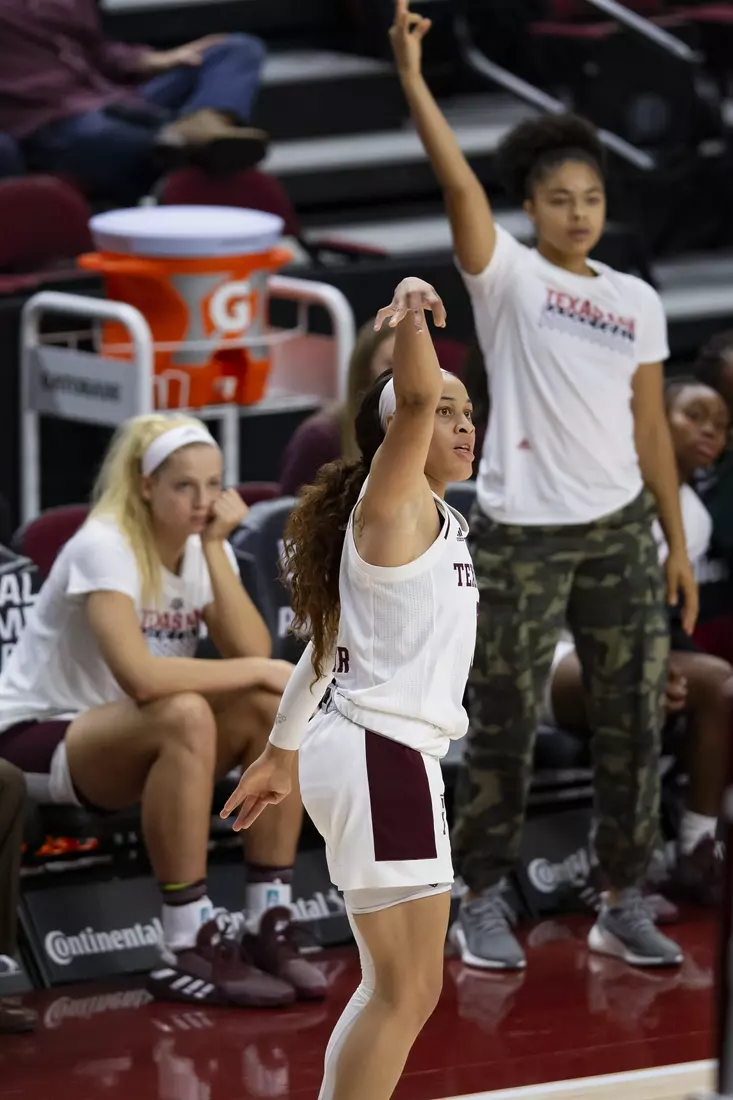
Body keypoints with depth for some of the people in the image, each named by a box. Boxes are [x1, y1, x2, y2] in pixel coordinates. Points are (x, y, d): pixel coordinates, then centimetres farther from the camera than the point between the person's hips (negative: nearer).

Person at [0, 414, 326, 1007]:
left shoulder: (204, 546, 1)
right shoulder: (104, 546, -22)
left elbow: (252, 654, -13)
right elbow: (139, 675, -37)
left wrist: (216, 548, -17)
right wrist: (262, 670, -29)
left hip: (131, 739, 7)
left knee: (281, 709, -16)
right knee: (185, 716, -36)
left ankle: (269, 928, -13)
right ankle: (190, 951, -31)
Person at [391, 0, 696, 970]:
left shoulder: (638, 302, 10)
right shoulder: (508, 278, -2)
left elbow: (651, 426, 12)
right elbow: (459, 183, -17)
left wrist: (678, 541, 9)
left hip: (619, 533, 4)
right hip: (519, 535, -4)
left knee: (632, 723, 5)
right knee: (504, 726, 1)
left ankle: (624, 905, 14)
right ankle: (484, 902, 14)